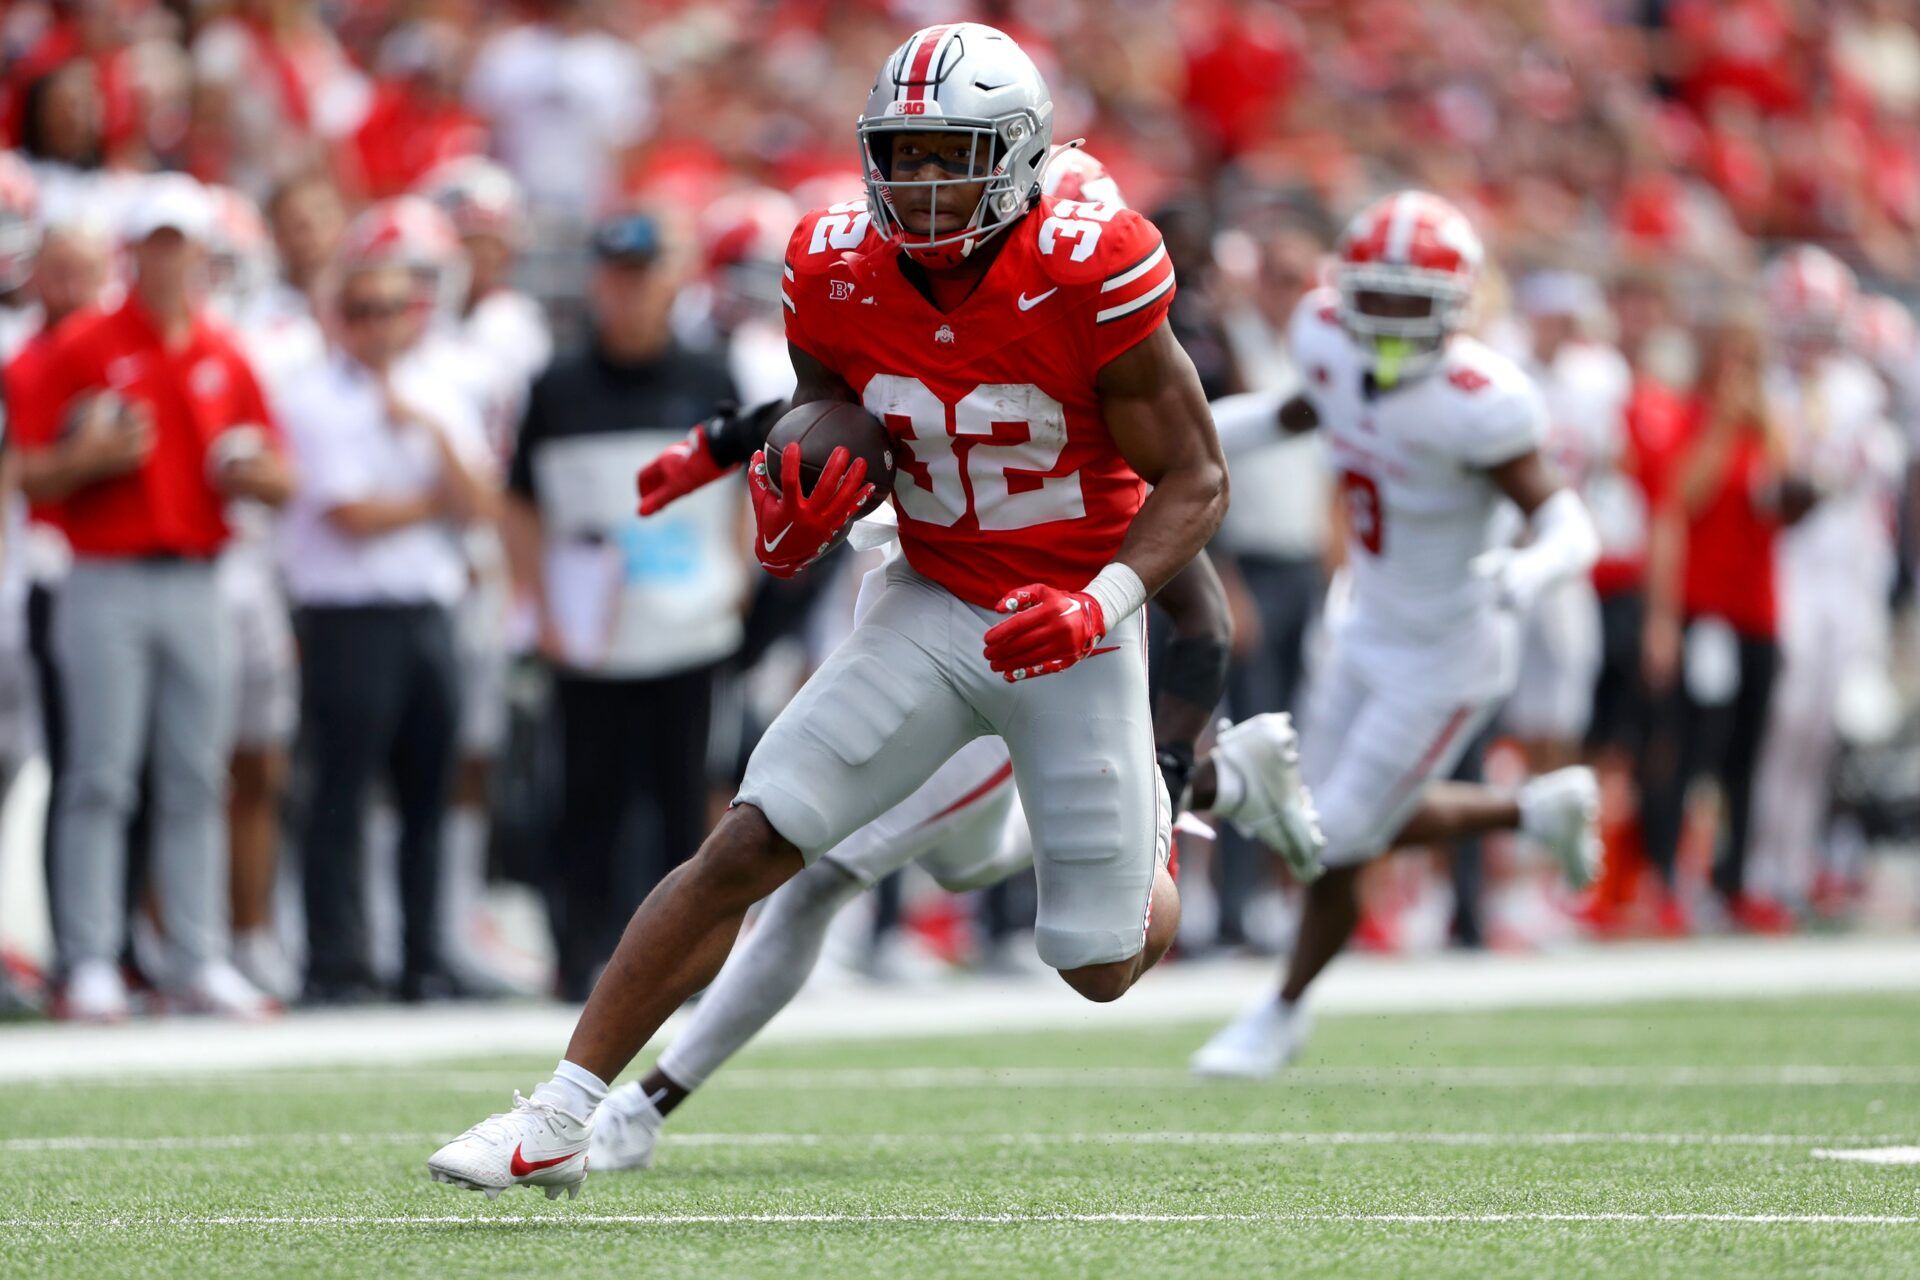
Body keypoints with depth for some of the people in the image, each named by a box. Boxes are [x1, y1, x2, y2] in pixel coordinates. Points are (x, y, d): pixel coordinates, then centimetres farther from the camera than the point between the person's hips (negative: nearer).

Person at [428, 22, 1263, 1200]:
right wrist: (799, 510, -15)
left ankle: (1155, 826, 42)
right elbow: (832, 432, 9)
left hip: (1074, 627, -3)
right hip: (933, 608, 3)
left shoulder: (1085, 279, -21)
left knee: (1102, 965, 4)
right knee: (746, 847, -12)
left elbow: (1195, 480, -13)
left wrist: (1099, 605, -28)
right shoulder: (841, 276, -7)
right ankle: (559, 1118, -8)